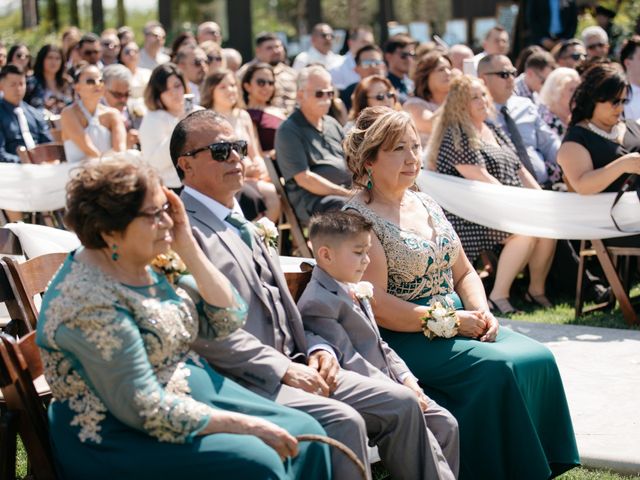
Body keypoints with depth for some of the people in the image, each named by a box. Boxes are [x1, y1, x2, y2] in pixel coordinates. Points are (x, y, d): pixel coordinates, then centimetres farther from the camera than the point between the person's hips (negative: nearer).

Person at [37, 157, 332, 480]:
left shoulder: (154, 262, 3)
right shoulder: (91, 301, -23)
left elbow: (228, 319, 5)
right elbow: (144, 409, -24)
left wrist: (188, 248, -6)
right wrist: (247, 425, -21)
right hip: (121, 438, -9)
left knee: (305, 433, -4)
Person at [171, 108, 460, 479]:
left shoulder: (241, 222, 21)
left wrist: (315, 347, 6)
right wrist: (283, 369, -18)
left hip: (289, 368, 9)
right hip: (242, 383, -9)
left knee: (401, 403, -3)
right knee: (343, 421, -28)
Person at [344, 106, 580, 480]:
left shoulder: (428, 205, 15)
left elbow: (464, 273, 20)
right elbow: (376, 304, -17)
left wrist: (481, 312, -1)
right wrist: (447, 320, -17)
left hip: (458, 322, 8)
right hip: (404, 338, -7)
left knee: (539, 358, -13)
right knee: (499, 368, -26)